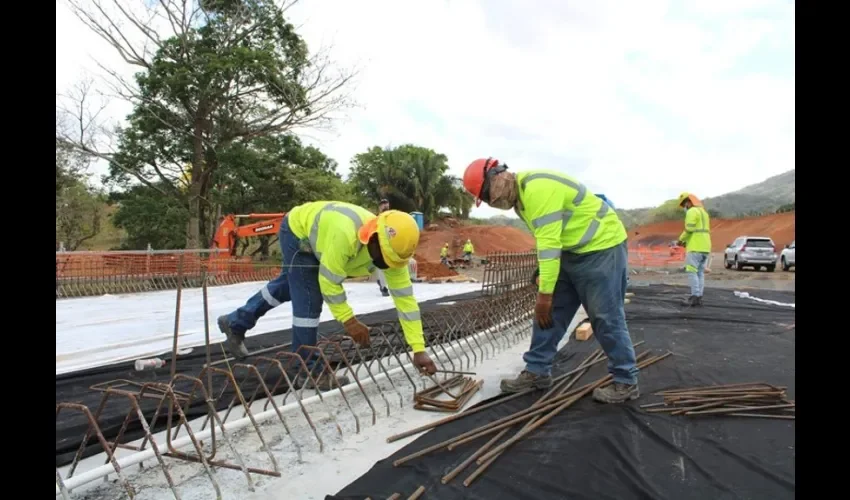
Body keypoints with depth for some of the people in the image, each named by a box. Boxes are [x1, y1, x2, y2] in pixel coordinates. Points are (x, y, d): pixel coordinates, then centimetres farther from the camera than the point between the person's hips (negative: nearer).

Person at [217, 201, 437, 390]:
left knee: (287, 286, 22)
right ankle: (310, 371, 3)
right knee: (309, 300, -12)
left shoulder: (393, 248, -26)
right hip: (298, 230, -7)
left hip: (313, 235, 7)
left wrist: (419, 349, -27)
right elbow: (329, 281, -35)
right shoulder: (345, 233, -46)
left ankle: (236, 323, 43)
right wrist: (349, 320, -29)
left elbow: (405, 298, -25)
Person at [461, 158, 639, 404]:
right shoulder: (521, 195, 7)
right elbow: (547, 241, 10)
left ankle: (626, 382, 10)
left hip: (601, 247, -10)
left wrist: (545, 293, -24)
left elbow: (549, 243, -28)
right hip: (571, 250, 10)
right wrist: (544, 286, 7)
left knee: (606, 318, -4)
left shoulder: (538, 189, -26)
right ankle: (537, 371, 15)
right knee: (549, 312, 7)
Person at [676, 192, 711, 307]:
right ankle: (698, 298, 6)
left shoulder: (692, 212, -10)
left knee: (691, 272, -8)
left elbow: (689, 229, -18)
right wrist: (687, 241, 19)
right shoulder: (704, 212, 21)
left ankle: (695, 297, -13)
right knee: (699, 273, 8)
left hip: (696, 247, -9)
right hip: (705, 247, 9)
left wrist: (681, 239, -1)